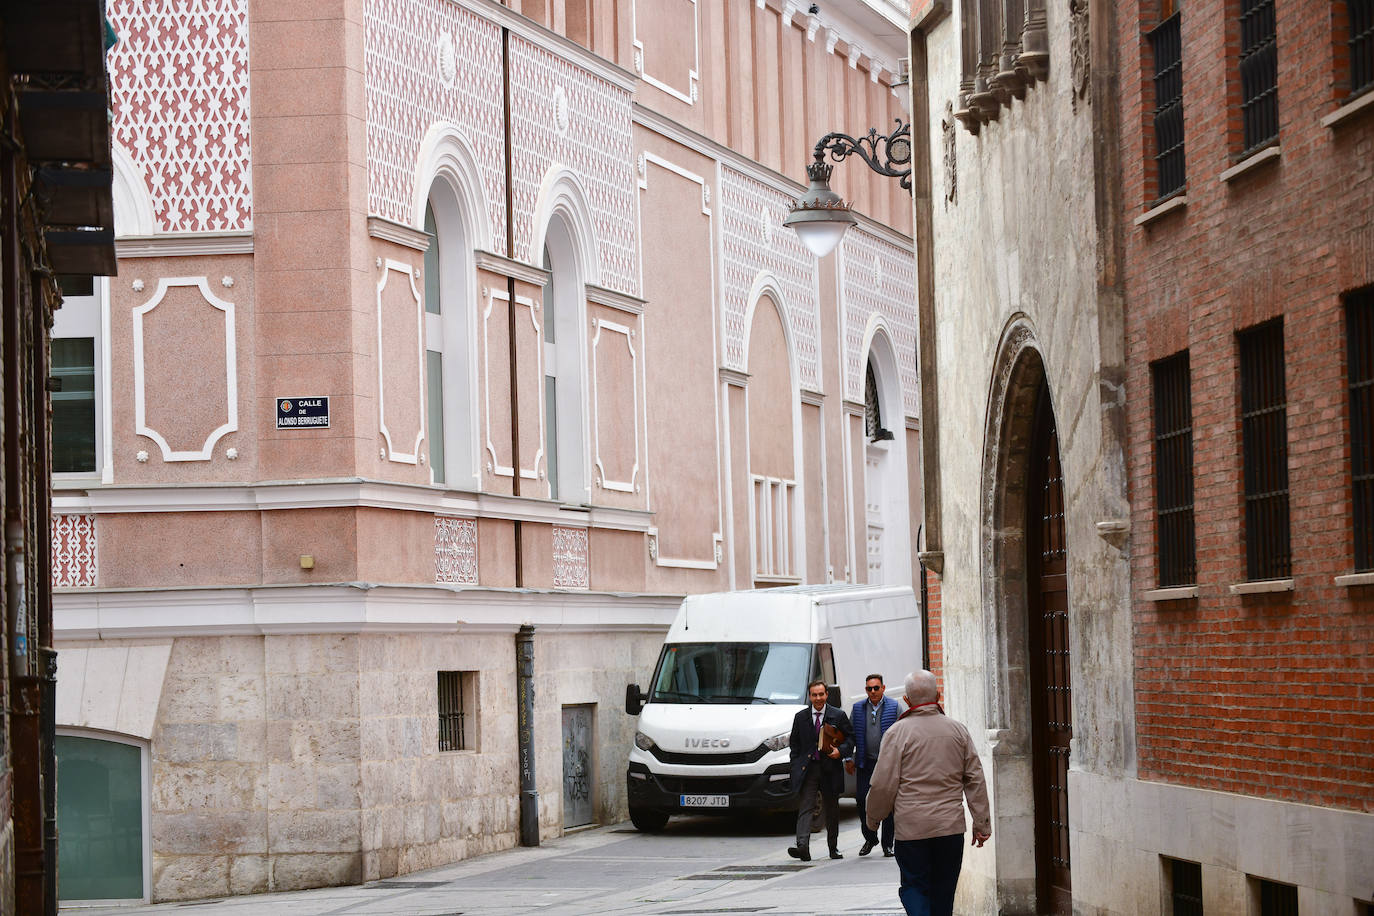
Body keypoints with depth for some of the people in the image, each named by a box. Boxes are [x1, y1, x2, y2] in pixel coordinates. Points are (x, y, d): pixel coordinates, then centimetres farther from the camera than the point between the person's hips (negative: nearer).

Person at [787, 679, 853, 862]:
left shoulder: (838, 715, 2)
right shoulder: (800, 717, 8)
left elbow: (850, 738, 5)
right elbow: (794, 742, 14)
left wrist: (840, 751, -13)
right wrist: (797, 763, 3)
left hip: (830, 770, 0)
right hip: (807, 769, 0)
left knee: (831, 809, 10)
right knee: (805, 807, -12)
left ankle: (833, 847, 23)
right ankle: (803, 847, -25)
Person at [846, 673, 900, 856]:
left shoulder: (894, 707, 2)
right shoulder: (858, 708, 11)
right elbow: (851, 735, 15)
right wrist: (848, 759, 8)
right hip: (865, 763, 2)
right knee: (862, 800, -2)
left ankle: (887, 844, 10)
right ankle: (870, 838, 18)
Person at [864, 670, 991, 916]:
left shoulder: (898, 732, -7)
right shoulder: (957, 730, 5)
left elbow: (883, 784, -8)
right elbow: (975, 779, 7)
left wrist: (873, 819, 8)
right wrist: (982, 824, 11)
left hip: (912, 828, -3)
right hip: (951, 825, 3)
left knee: (914, 886, 4)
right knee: (943, 889, 13)